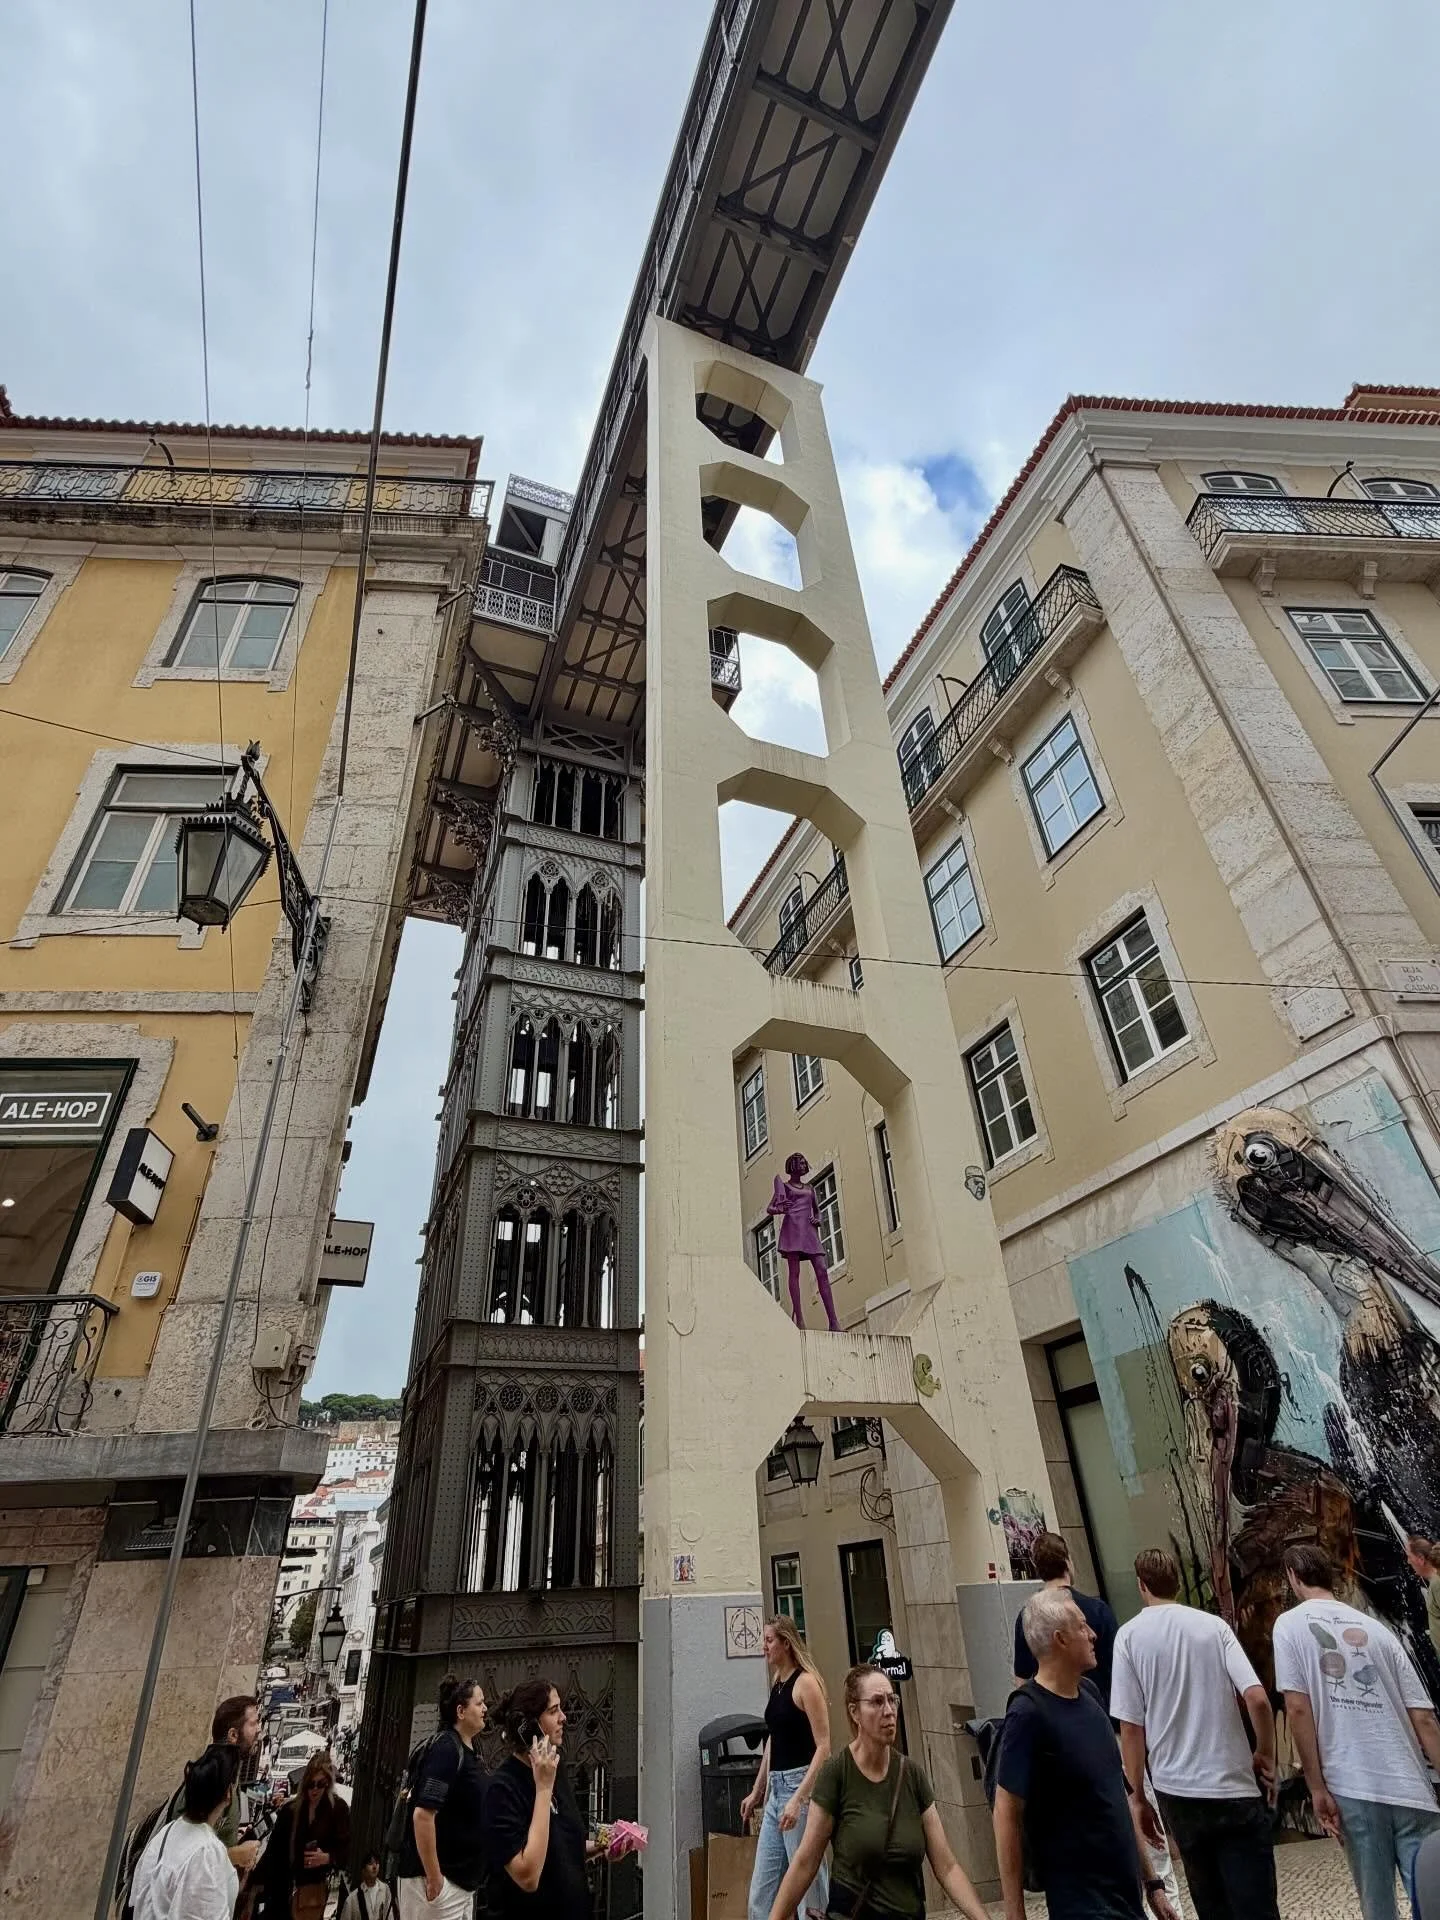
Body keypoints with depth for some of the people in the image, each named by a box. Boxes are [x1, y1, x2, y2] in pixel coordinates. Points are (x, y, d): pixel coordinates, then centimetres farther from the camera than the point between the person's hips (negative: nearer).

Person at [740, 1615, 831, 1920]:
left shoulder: (805, 1682, -15)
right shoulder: (777, 1683, 9)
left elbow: (824, 1747, -18)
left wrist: (799, 1798, -24)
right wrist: (757, 1791, 23)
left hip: (800, 1784, -8)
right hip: (775, 1788, 8)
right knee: (761, 1887, 11)